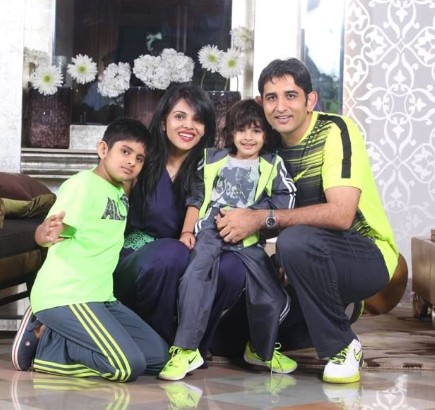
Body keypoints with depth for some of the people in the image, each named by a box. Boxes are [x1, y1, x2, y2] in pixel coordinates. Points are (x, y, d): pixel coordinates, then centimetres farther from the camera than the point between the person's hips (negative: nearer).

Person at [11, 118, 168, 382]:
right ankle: (44, 339, -4)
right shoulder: (83, 184, -11)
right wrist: (46, 233, -44)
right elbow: (43, 234, -21)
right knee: (128, 366, -22)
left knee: (158, 356, 4)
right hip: (64, 296, -9)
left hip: (99, 297, 9)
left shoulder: (121, 193, 15)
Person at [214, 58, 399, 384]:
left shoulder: (335, 131, -17)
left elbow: (340, 214, -29)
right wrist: (234, 221, -17)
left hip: (368, 258, -7)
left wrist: (263, 219, -30)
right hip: (317, 263, 7)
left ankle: (343, 346, -16)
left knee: (296, 240, -36)